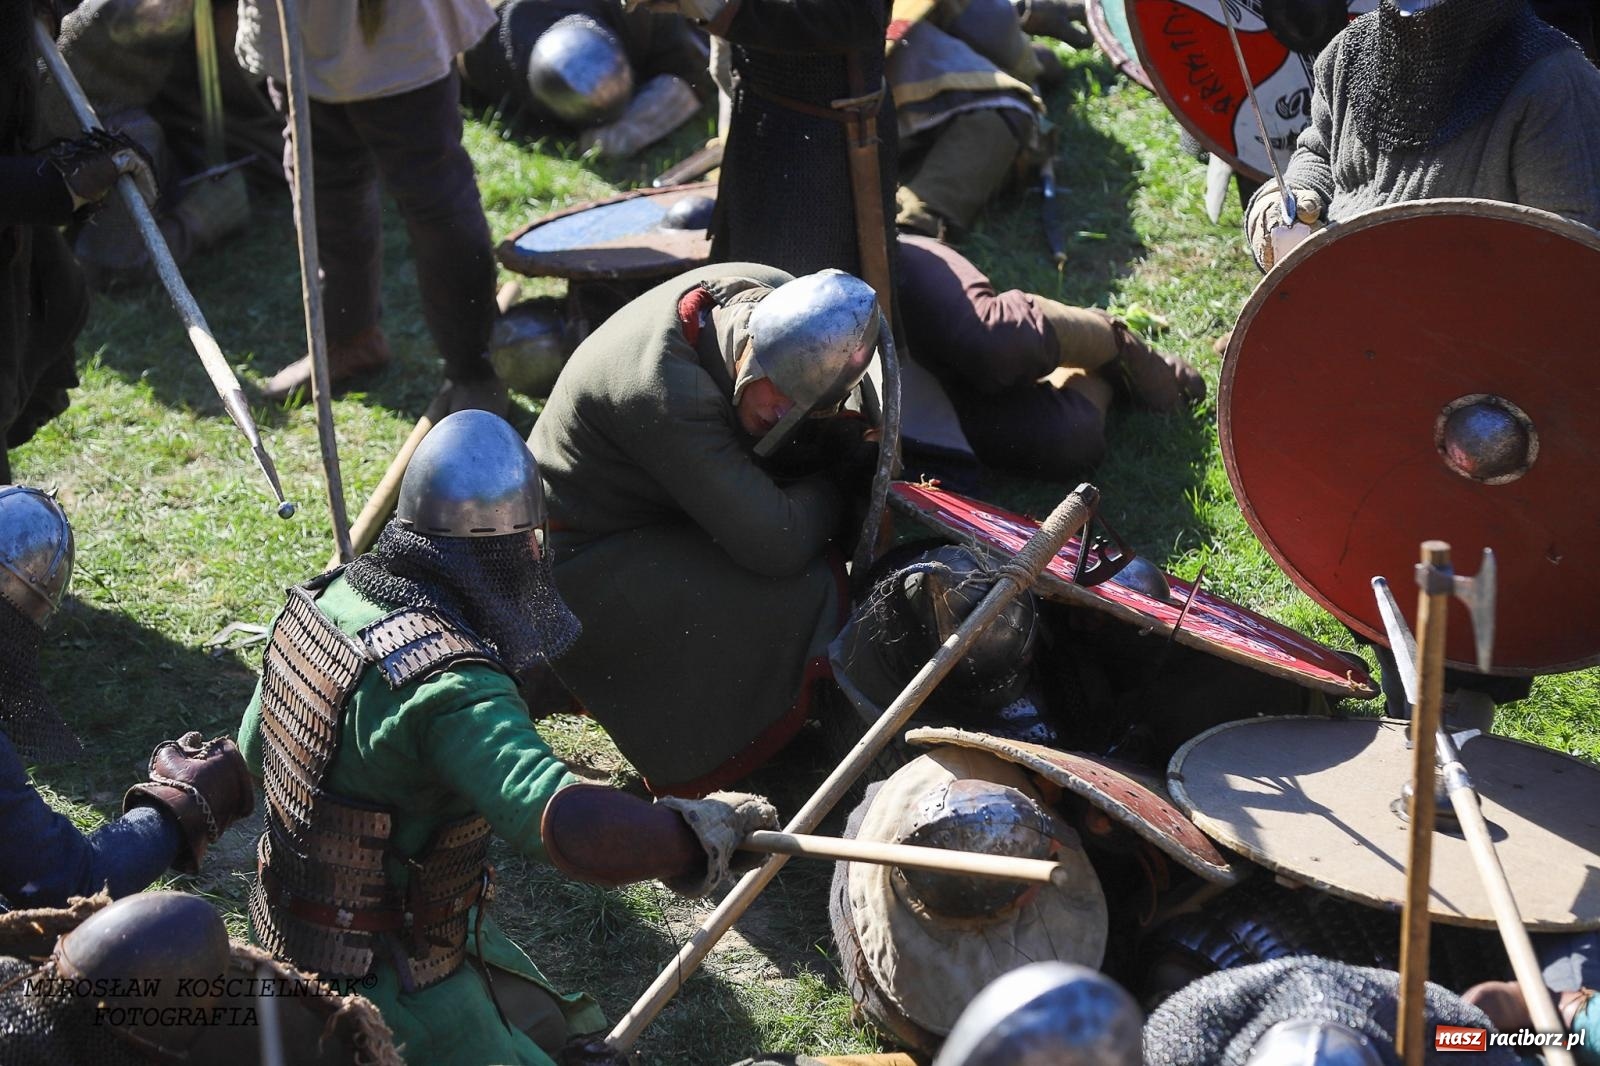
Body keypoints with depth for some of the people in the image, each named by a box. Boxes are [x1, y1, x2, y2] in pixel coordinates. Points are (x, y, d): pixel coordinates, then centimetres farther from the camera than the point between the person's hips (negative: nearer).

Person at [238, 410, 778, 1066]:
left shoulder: (326, 597, -6)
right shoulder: (454, 689, -33)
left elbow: (255, 748, 10)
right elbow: (570, 828, -47)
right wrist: (703, 827, -33)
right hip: (383, 980, -9)